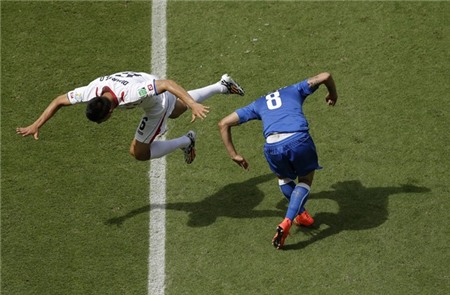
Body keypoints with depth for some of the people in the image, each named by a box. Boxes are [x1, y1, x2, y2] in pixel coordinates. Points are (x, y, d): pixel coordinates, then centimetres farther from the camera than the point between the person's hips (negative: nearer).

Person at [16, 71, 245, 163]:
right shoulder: (91, 92, -29)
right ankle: (222, 87, 44)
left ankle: (185, 142, 16)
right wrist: (36, 125, -17)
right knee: (178, 109, 34)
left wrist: (193, 104, -53)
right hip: (149, 90, 7)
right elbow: (59, 101, -14)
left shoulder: (130, 94, -47)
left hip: (156, 102, -7)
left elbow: (168, 83, -45)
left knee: (139, 152, -1)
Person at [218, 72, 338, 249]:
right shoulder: (295, 90, 31)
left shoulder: (257, 105, 34)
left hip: (272, 146, 2)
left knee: (284, 178, 34)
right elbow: (325, 76, 25)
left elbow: (223, 124, 31)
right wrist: (333, 94, 44)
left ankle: (301, 215, 36)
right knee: (305, 180, 22)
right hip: (299, 139, -2)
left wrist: (234, 155, 31)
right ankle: (286, 223, 4)